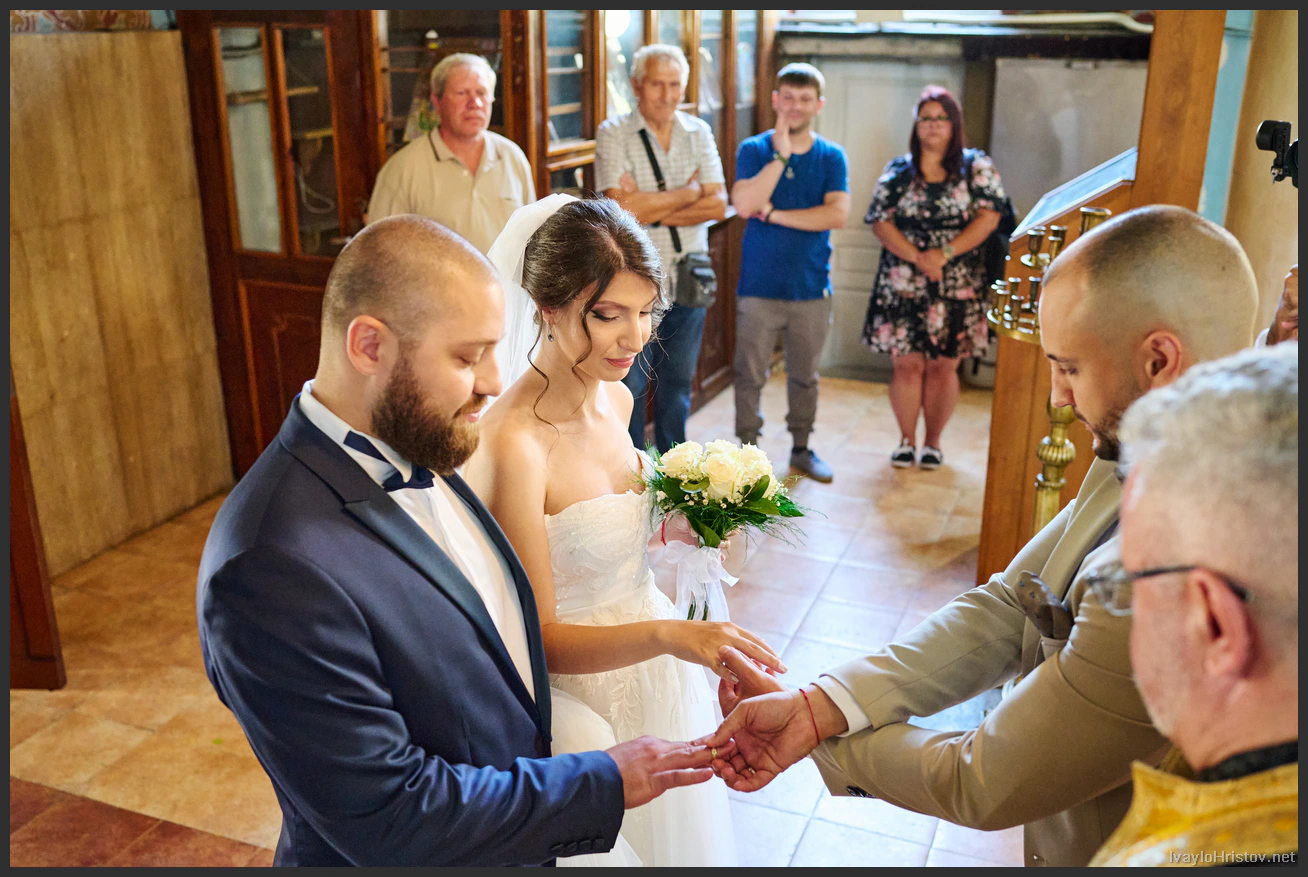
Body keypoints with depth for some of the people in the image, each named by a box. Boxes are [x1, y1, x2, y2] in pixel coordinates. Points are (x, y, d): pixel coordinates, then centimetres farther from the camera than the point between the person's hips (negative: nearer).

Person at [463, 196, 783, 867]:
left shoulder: (616, 399, -4)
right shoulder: (511, 445, -28)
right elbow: (537, 636, -23)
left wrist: (673, 527, -6)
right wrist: (666, 634, -36)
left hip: (657, 670, 7)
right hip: (582, 691, -7)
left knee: (673, 835, 27)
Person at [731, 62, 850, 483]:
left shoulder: (832, 157, 1)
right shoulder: (754, 150, -1)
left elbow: (838, 214, -14)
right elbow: (744, 204, -19)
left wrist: (773, 213, -17)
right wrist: (781, 154, -21)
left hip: (812, 289, 2)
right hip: (759, 286, -1)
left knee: (805, 375, 14)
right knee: (751, 374, 6)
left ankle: (801, 448, 30)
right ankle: (748, 446, 22)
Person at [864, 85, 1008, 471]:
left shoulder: (976, 167, 3)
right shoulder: (898, 171, 6)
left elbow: (988, 217, -6)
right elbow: (880, 222, -2)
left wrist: (944, 254, -16)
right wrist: (916, 256, -16)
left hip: (957, 288, 0)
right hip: (903, 285, 1)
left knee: (943, 366, 5)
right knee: (907, 364, 2)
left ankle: (933, 442, 20)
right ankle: (907, 440, 18)